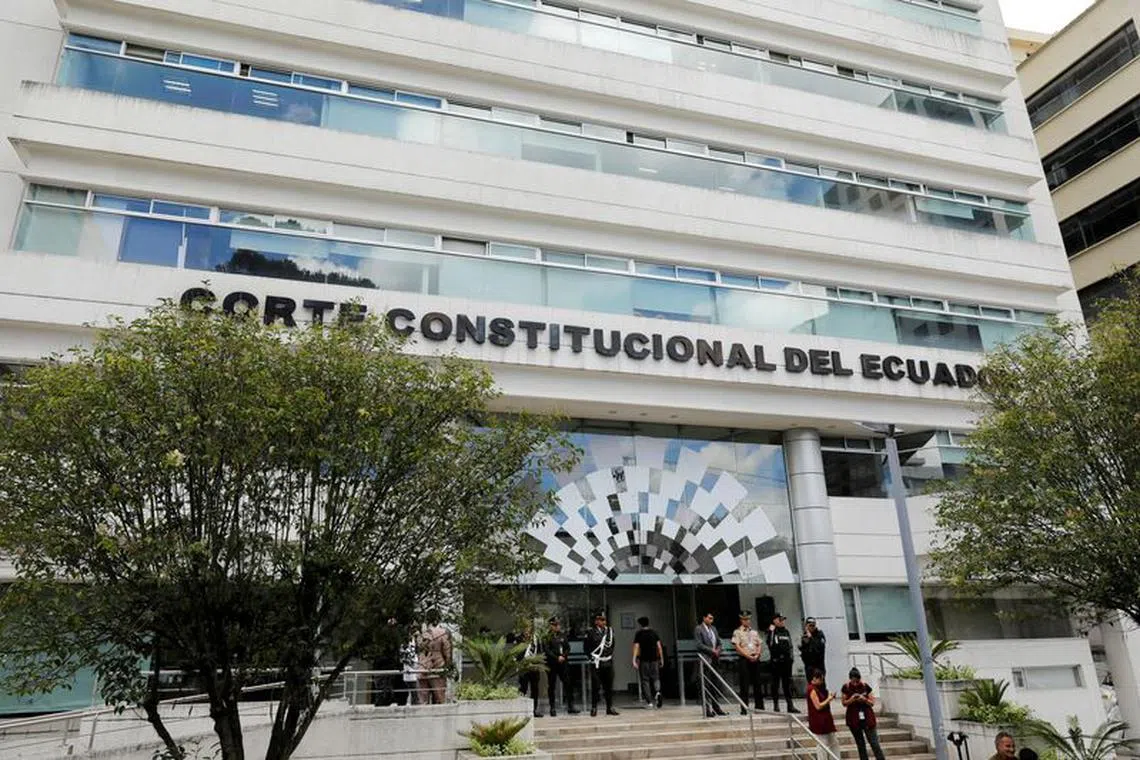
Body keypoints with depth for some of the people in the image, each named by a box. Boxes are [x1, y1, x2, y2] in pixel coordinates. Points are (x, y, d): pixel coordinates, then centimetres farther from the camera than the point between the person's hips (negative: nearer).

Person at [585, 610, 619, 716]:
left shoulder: (610, 631, 10)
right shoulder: (591, 633, -5)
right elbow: (587, 648, 0)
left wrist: (610, 655, 12)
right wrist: (592, 657, -7)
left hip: (608, 663, 4)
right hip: (597, 663, -4)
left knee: (609, 686, 8)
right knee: (596, 687, -2)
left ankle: (610, 708, 16)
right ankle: (593, 708, 7)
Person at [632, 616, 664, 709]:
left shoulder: (638, 634, -1)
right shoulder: (654, 632, 7)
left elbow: (636, 647, -9)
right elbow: (659, 646, 4)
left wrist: (634, 660, -13)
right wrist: (661, 659, 8)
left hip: (644, 659, -2)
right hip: (654, 659, 2)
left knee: (645, 680, 5)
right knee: (655, 678, 12)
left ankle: (649, 702, 1)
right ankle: (657, 692, -18)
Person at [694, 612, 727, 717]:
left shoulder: (713, 629, 17)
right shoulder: (698, 629, -4)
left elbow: (719, 643, 21)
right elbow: (699, 645, -12)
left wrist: (718, 650, 0)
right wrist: (712, 650, -14)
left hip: (715, 660, 6)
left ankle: (716, 707, 14)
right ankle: (707, 709, -2)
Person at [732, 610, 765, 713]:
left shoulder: (754, 632, 16)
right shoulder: (737, 632, 1)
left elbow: (759, 646, 13)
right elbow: (737, 647, -7)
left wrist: (757, 655, -6)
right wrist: (748, 656, -14)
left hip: (755, 660, 5)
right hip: (743, 659, -5)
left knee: (757, 684, 6)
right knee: (745, 685, -5)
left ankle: (760, 706, 14)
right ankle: (744, 709, -3)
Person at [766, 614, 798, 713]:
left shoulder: (786, 631, 15)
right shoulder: (772, 631, -3)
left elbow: (790, 646, 20)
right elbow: (770, 645, -15)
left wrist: (791, 656, 10)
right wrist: (771, 632, -21)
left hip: (787, 660, 5)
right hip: (776, 660, -5)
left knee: (788, 683, 6)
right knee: (776, 683, 2)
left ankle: (790, 705, 8)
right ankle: (776, 705, 9)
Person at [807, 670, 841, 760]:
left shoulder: (818, 688, 13)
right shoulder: (812, 690, -18)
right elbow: (818, 706, -20)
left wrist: (829, 698, 5)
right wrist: (829, 699, -11)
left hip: (825, 720, 10)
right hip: (818, 721, -10)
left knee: (834, 742, 14)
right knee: (823, 745, -3)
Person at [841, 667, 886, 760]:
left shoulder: (865, 686, -7)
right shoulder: (846, 687, -6)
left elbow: (872, 703, -1)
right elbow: (843, 703, 1)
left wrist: (865, 699, -20)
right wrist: (851, 700, -18)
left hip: (867, 718, -1)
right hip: (854, 719, 1)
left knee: (874, 743, -5)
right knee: (860, 744, 10)